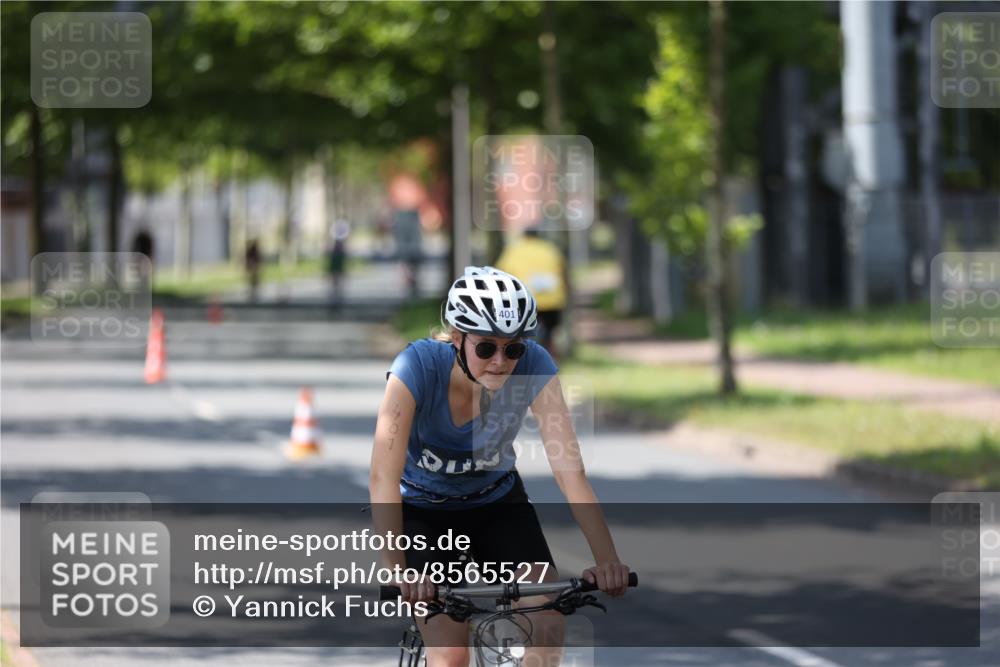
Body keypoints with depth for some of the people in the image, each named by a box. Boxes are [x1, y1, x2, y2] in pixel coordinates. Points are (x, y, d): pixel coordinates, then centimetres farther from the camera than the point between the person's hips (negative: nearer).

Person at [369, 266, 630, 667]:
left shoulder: (534, 366, -26)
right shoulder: (419, 366, -32)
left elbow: (570, 471, -29)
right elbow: (383, 478, -36)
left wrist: (607, 559, -40)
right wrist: (396, 570, -47)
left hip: (497, 501, 3)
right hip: (424, 509, -2)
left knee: (550, 625, -17)